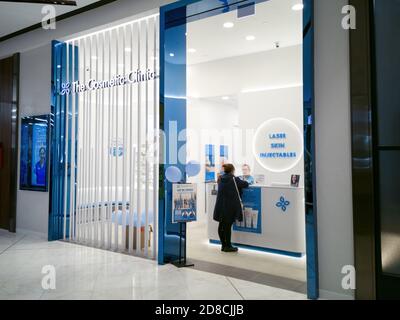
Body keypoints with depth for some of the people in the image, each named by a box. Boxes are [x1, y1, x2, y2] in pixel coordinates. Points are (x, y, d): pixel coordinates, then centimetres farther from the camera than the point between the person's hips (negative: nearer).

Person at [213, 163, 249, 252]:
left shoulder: (221, 179, 9)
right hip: (230, 206, -6)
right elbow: (246, 184, -2)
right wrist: (240, 182, 20)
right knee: (228, 226, -1)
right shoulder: (234, 179, -8)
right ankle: (228, 246, 8)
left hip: (221, 206, 6)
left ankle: (224, 245, 22)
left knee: (222, 225, 10)